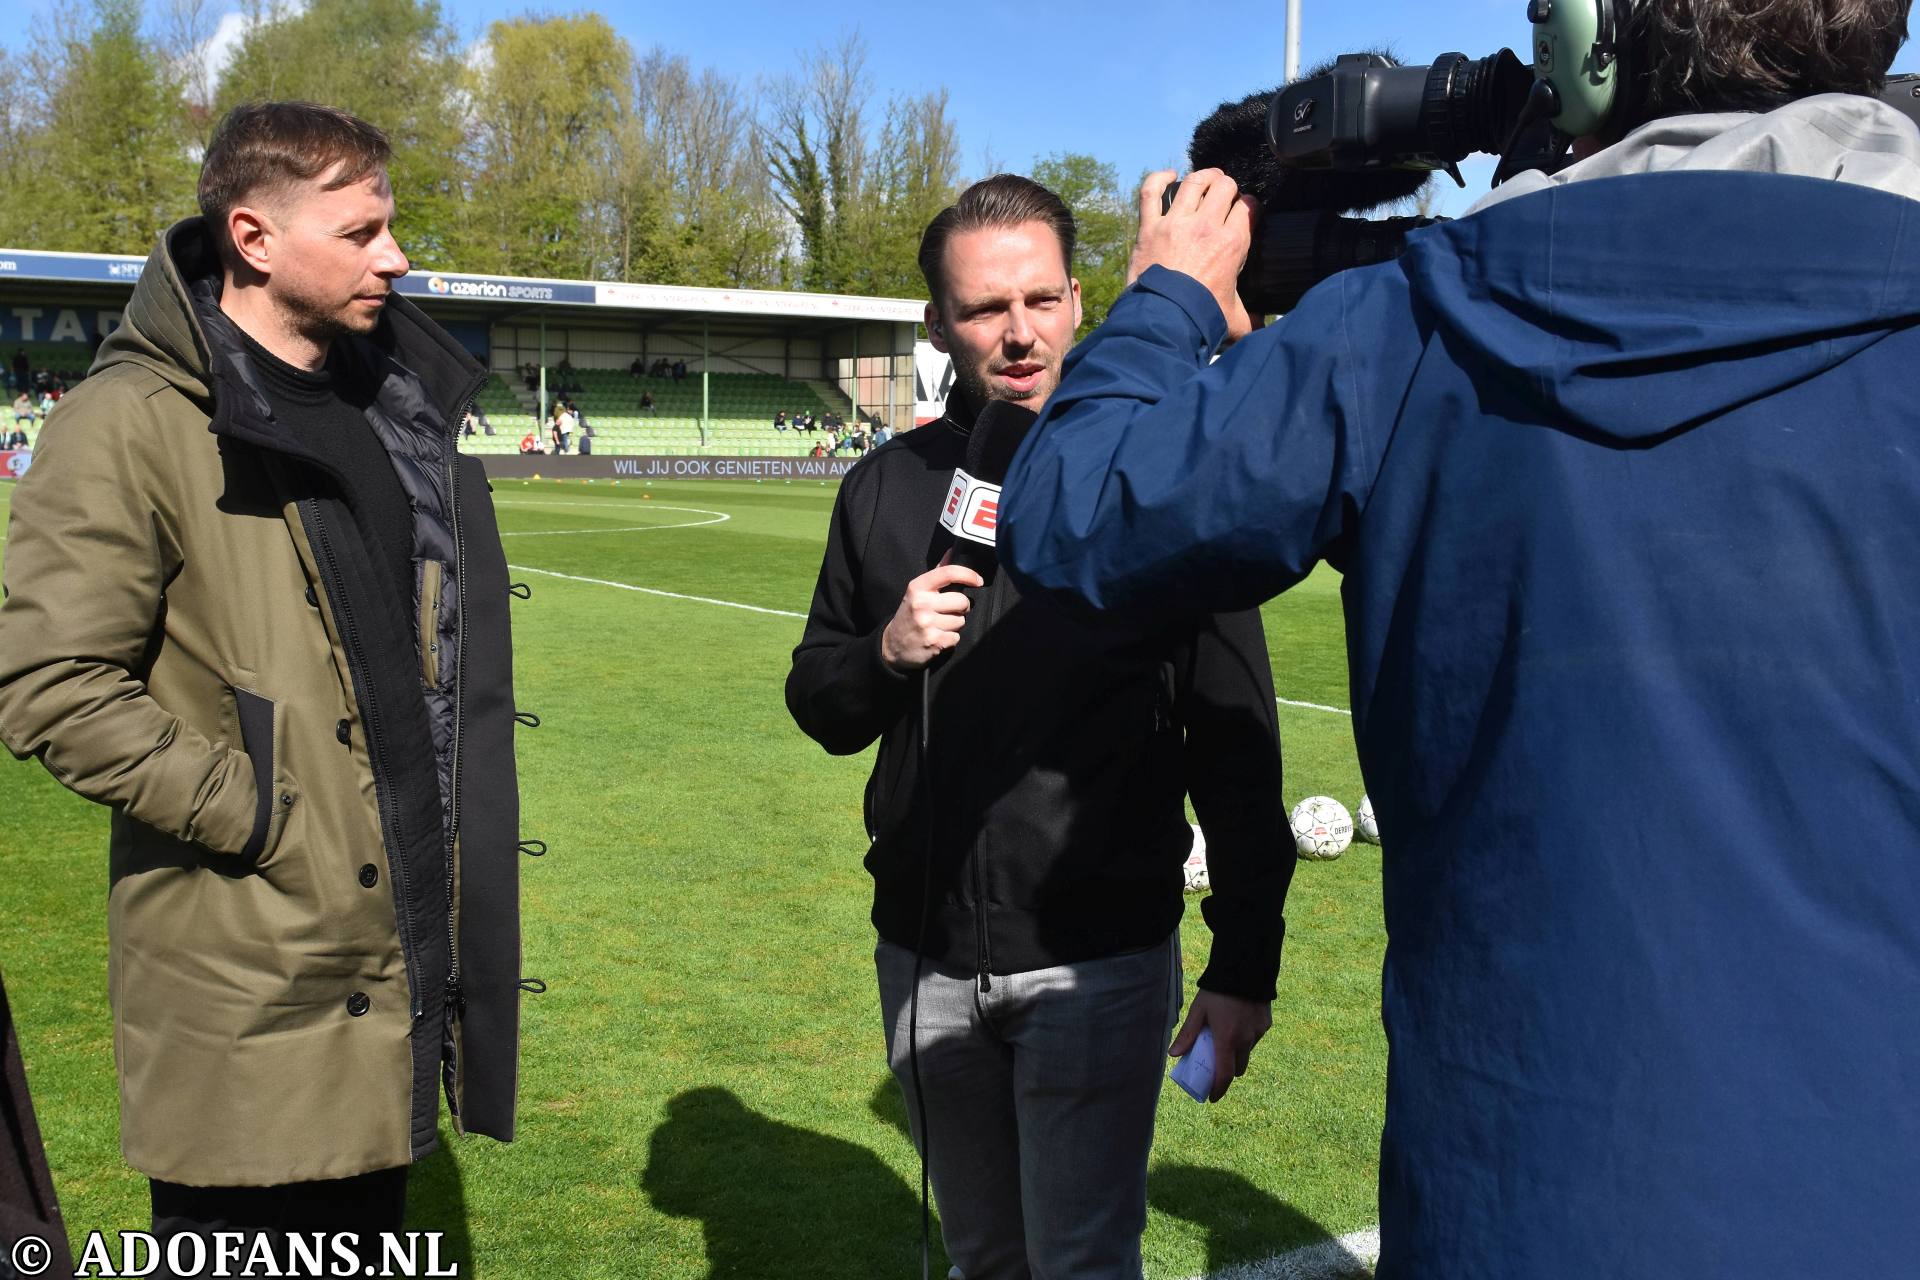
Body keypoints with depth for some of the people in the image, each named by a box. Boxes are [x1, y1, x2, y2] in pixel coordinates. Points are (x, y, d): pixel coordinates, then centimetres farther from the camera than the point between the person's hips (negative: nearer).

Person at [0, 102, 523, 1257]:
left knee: (368, 1229, 21)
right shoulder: (135, 422, -14)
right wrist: (253, 817, -17)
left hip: (398, 951, 7)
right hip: (253, 994, -7)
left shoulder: (395, 401, 10)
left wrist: (460, 844, 13)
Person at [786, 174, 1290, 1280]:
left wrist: (1247, 961, -8)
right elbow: (820, 708, 10)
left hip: (1097, 963, -4)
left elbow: (1236, 740, -6)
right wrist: (887, 653, -12)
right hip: (926, 963, 4)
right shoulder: (887, 490, 4)